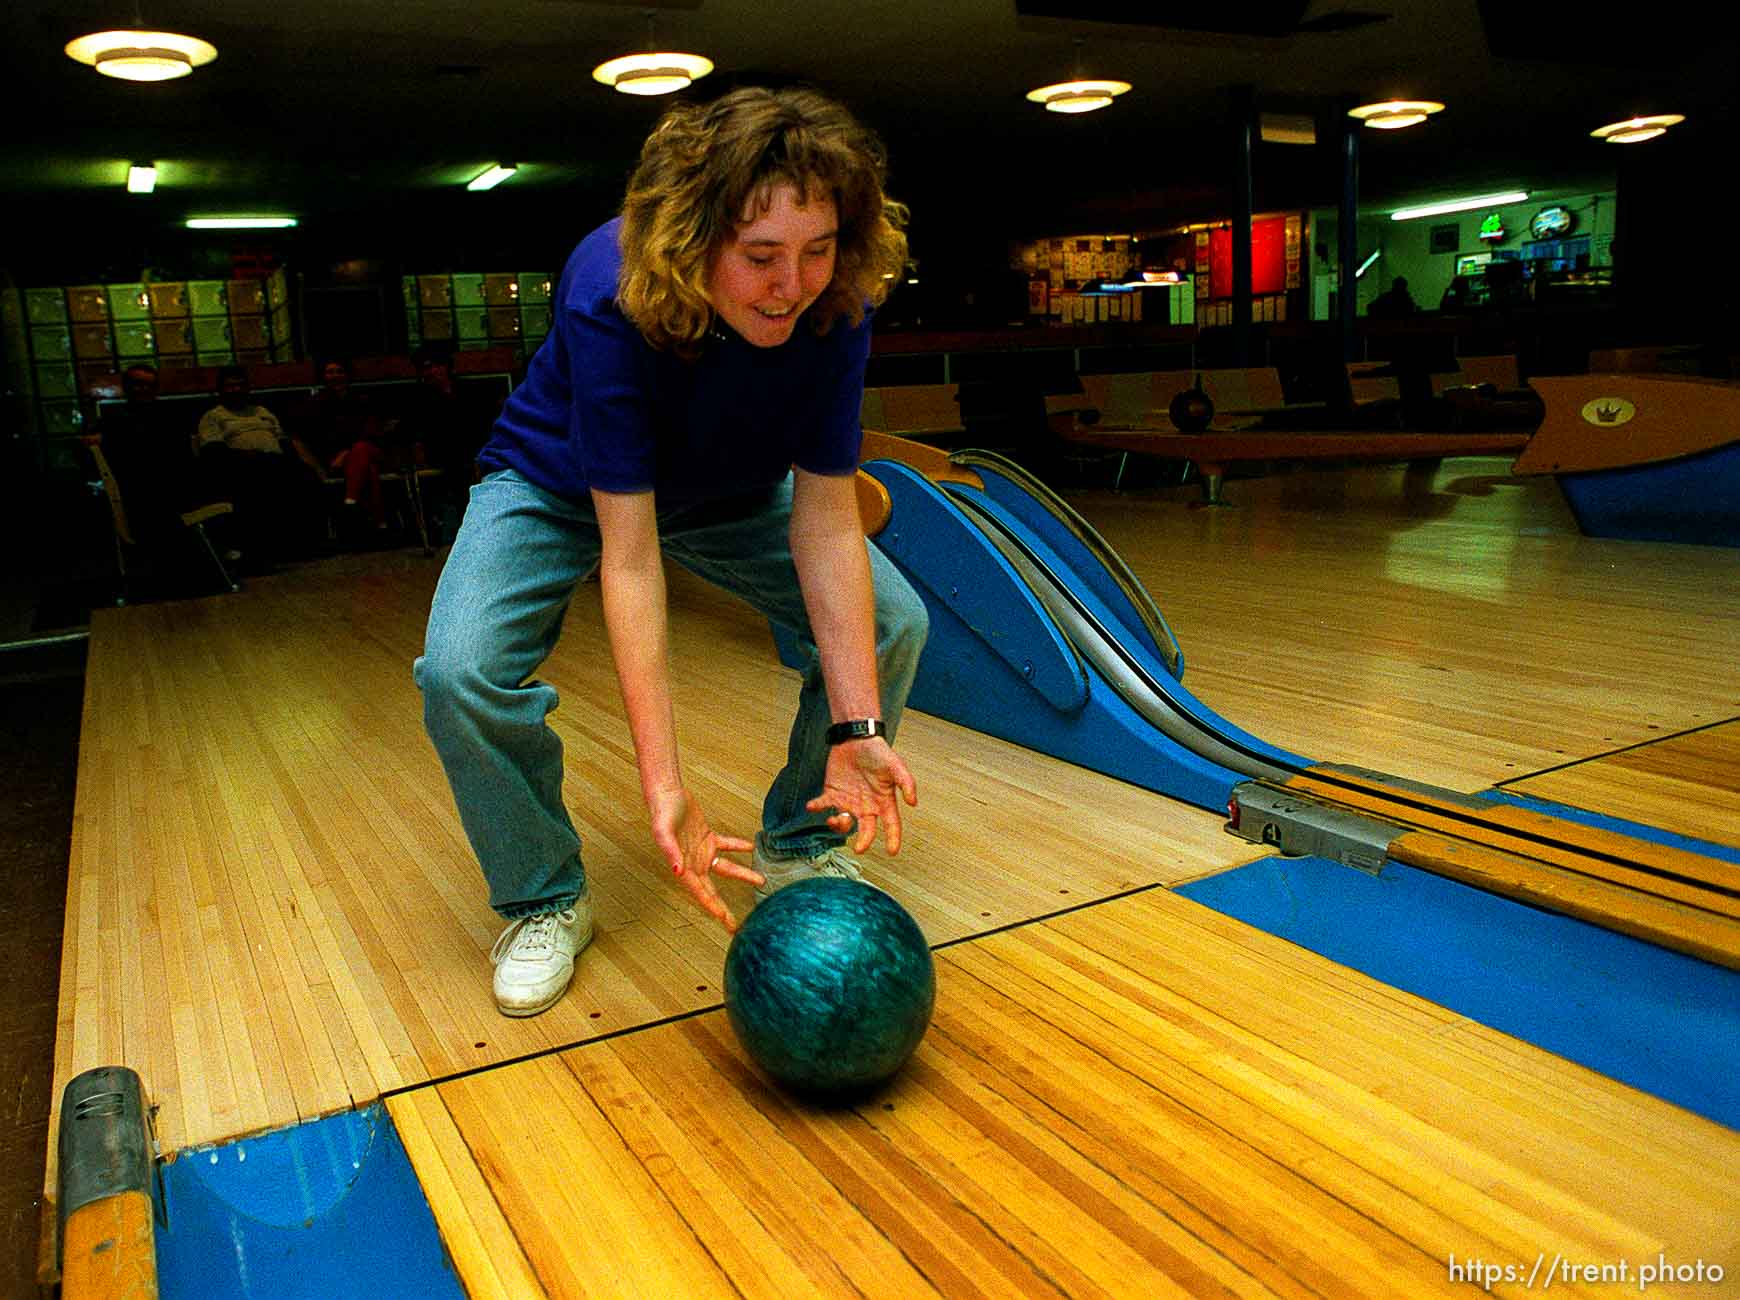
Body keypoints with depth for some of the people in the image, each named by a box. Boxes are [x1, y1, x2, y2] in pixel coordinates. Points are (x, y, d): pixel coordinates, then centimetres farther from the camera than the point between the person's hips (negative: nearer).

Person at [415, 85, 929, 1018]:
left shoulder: (834, 303, -27)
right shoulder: (612, 296, -38)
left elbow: (824, 519, -25)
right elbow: (629, 556, -39)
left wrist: (858, 727, -31)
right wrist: (663, 784, -43)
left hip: (731, 490, 3)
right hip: (559, 486, -3)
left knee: (892, 625, -11)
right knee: (461, 672, -27)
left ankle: (800, 843, 12)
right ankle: (542, 899, 0)